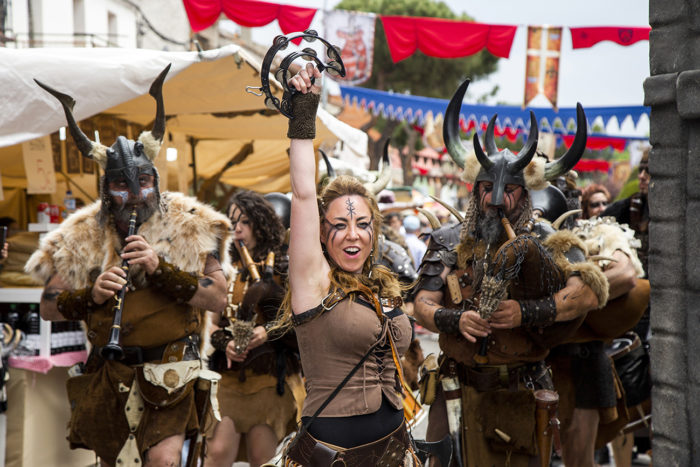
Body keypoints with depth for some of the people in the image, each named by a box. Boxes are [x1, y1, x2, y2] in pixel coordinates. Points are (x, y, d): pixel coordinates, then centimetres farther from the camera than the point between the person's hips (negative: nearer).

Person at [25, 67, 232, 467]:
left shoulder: (189, 226, -3)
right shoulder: (83, 235, 3)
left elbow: (218, 299, -11)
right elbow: (48, 307, 5)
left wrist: (160, 269, -21)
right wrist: (90, 296, -14)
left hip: (170, 373, -3)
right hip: (110, 375, 3)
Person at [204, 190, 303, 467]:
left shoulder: (282, 267, 1)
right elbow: (212, 322, 11)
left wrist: (269, 332, -17)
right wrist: (225, 343, -8)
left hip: (272, 375, -3)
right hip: (231, 375, 3)